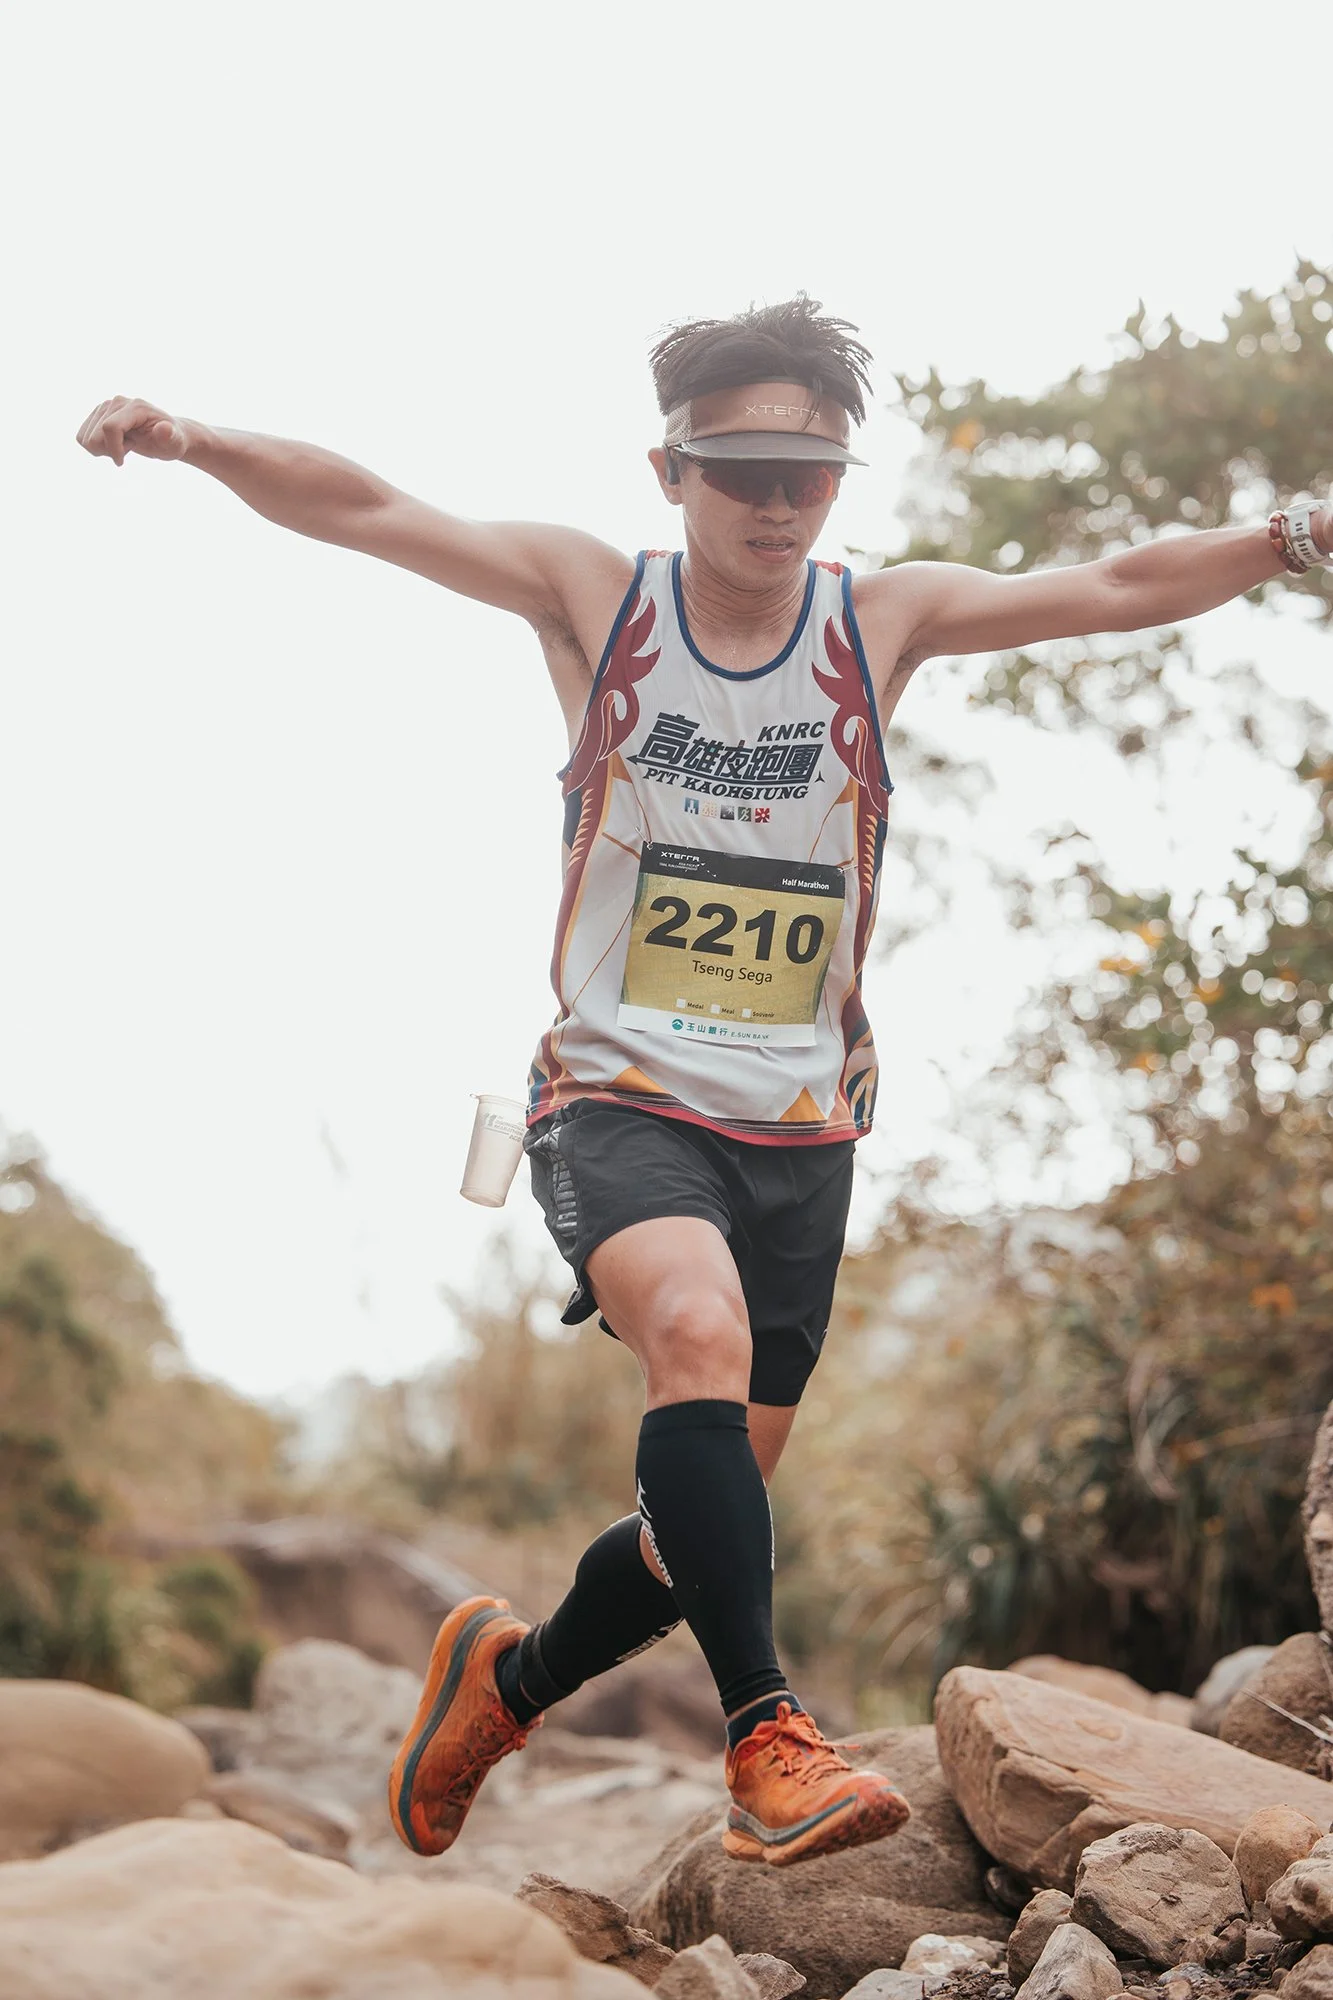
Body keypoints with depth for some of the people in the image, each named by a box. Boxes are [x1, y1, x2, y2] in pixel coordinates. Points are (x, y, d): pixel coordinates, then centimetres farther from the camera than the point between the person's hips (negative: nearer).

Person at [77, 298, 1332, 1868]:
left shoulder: (885, 620, 3)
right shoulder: (594, 596, -1)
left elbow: (1118, 588, -1)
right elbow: (366, 512, -8)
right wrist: (200, 445, -24)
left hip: (801, 1127, 3)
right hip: (620, 1095, -3)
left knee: (710, 1509, 6)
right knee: (699, 1328, -34)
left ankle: (504, 1678, 32)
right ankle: (767, 1736, -29)